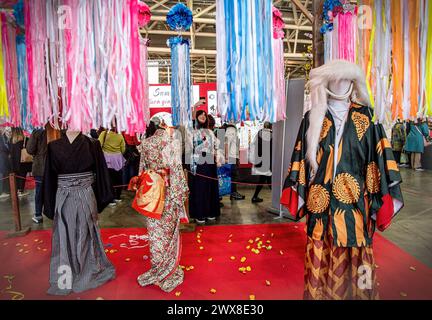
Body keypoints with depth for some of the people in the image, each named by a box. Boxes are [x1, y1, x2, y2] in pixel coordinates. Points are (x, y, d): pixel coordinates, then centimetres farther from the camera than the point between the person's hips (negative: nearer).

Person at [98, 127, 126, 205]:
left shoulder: (104, 133, -9)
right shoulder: (120, 136, -2)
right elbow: (123, 149, 1)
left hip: (108, 159, -3)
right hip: (118, 159, 3)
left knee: (110, 179, 1)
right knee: (118, 179, 13)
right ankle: (118, 197, 25)